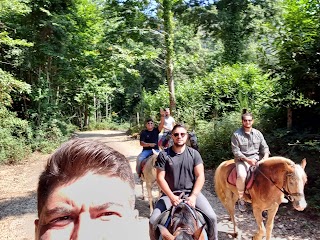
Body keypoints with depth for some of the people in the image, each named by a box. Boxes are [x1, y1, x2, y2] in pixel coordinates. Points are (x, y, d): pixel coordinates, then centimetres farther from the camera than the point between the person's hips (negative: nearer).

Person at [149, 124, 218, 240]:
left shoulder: (194, 153, 1)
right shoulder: (163, 155, -3)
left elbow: (200, 176, -3)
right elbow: (160, 178, -6)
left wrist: (193, 196, -16)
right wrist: (171, 196, -17)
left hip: (191, 192, 1)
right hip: (170, 193, 0)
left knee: (211, 217, -15)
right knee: (153, 220, -16)